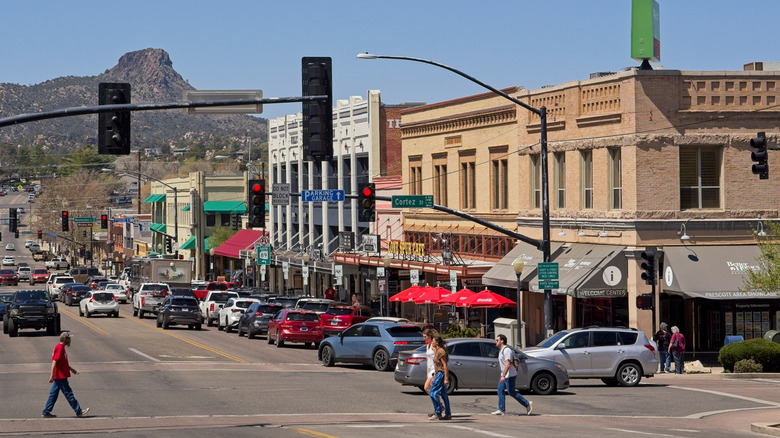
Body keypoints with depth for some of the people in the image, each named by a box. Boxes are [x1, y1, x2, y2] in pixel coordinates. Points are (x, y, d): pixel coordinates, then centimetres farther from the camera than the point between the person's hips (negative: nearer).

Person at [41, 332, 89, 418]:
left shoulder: (61, 348, 15)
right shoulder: (59, 348, -17)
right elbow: (54, 362, -21)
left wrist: (72, 369, 29)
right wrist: (52, 375, -24)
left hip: (59, 377, 10)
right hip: (60, 376, -10)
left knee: (53, 394, 10)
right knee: (68, 393, -2)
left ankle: (46, 412, 12)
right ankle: (78, 411, 4)